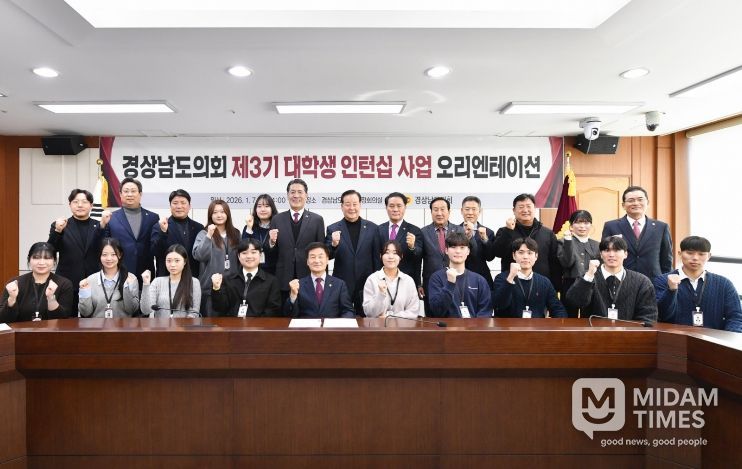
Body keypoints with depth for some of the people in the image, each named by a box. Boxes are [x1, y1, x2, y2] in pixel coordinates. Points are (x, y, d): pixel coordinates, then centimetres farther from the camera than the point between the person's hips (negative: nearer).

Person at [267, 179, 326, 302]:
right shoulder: (277, 219, 6)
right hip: (283, 281, 1)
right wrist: (271, 242, -14)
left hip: (309, 280, -1)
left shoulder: (317, 220, 2)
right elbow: (271, 253, 8)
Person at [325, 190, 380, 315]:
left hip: (366, 285, 1)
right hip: (341, 285, -1)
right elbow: (327, 256, -3)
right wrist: (334, 244, -22)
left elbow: (377, 257, 4)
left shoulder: (372, 228, 2)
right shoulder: (333, 229, 0)